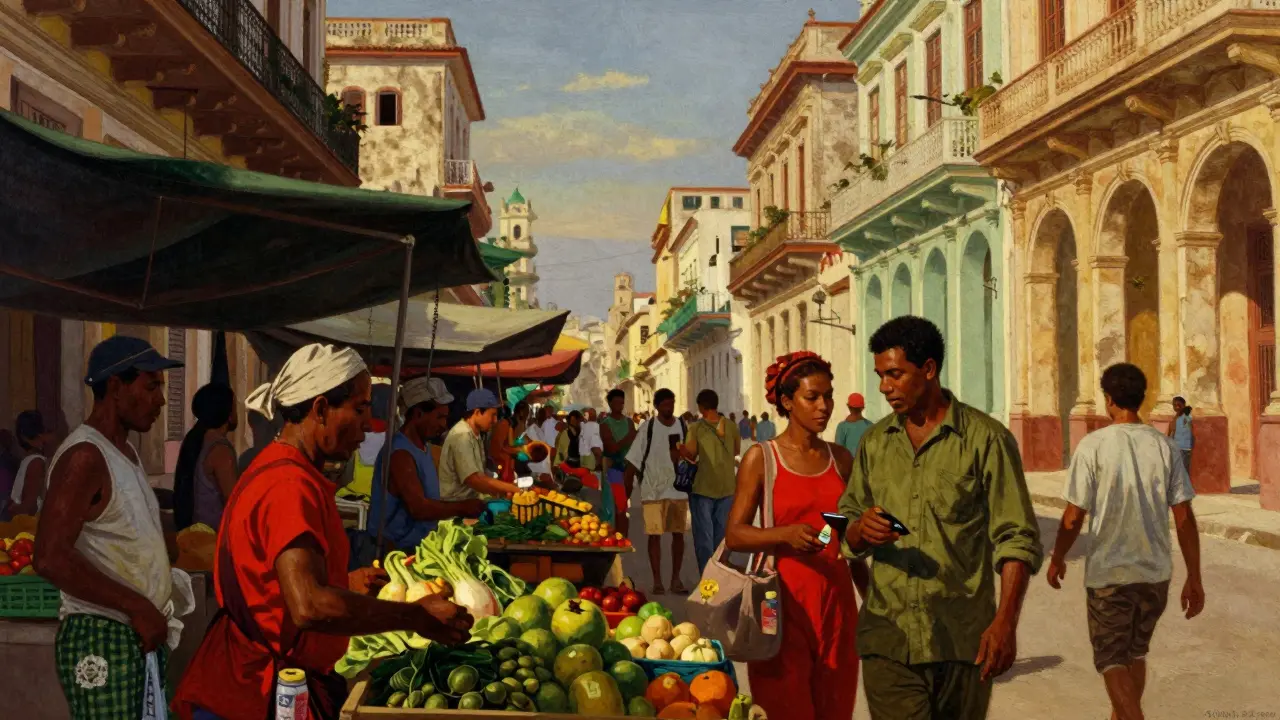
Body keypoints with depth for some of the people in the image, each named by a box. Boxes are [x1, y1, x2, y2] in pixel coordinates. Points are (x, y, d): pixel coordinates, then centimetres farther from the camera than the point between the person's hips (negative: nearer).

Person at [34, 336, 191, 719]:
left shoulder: (127, 452, 16)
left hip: (142, 636, 9)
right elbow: (51, 558, -24)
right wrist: (137, 606, -21)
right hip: (101, 640, -9)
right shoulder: (84, 456, -15)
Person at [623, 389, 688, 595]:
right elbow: (633, 460, -3)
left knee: (678, 534, 6)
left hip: (679, 489, 3)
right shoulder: (648, 428, -3)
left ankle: (676, 579, 16)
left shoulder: (683, 426, 5)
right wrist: (627, 488, -6)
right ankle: (657, 581, 5)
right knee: (654, 535, -3)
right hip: (653, 490, -3)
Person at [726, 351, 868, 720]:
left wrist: (870, 597, 17)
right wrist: (787, 534, -23)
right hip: (784, 599, -4)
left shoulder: (841, 459, 9)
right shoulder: (760, 458, -2)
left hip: (836, 599, 4)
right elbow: (734, 535, -8)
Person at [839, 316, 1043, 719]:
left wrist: (1006, 621, -18)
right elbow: (849, 535, 14)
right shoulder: (874, 443, 10)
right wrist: (861, 530, -9)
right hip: (888, 639, 2)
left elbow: (1016, 539, -6)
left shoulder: (986, 439, -3)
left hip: (963, 641, -2)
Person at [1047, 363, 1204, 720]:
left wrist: (1057, 560, 6)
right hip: (1156, 571, 4)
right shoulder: (1166, 446, -3)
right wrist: (1194, 578, 4)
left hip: (1109, 573, -4)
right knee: (1136, 653, 23)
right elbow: (1184, 518, -3)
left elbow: (1073, 517, -11)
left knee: (1112, 662, 5)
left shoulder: (1093, 445, -12)